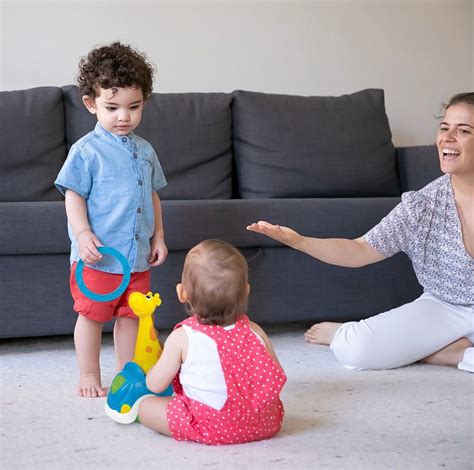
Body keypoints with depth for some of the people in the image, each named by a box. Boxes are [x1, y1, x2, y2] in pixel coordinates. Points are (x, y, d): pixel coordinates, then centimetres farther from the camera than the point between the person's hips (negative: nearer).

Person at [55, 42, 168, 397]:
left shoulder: (145, 151, 10)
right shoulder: (87, 151, -9)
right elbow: (73, 195, -10)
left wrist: (158, 236, 13)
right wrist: (83, 233, -21)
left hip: (137, 254, 5)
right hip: (98, 255, -5)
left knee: (130, 315, 13)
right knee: (92, 315, 5)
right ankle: (89, 376, 18)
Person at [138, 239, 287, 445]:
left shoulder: (183, 337, -9)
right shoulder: (254, 331, 0)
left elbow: (155, 385, 1)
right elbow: (276, 378, 7)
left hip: (211, 428, 0)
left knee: (145, 406, 14)